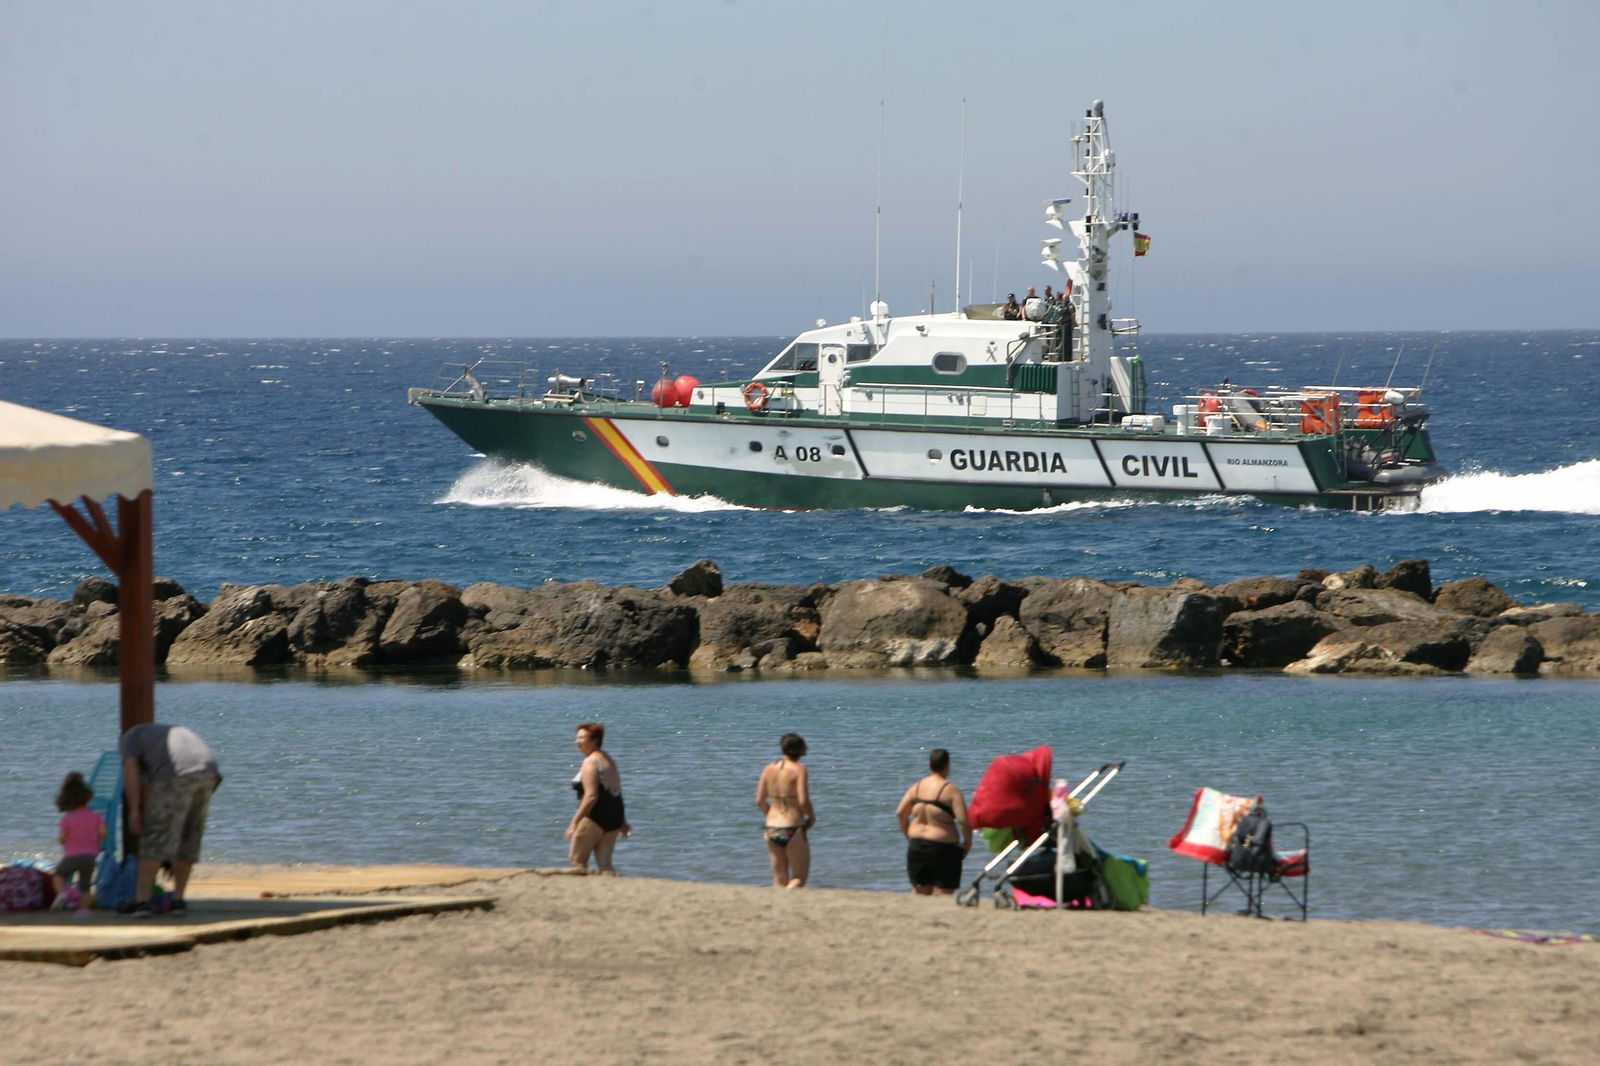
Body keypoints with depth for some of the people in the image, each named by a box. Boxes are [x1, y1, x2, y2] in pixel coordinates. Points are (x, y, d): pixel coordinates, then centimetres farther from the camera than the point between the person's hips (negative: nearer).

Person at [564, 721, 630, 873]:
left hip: (595, 816, -9)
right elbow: (617, 794, 22)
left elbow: (591, 797, -19)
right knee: (605, 864, 7)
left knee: (577, 860, 0)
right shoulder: (609, 761, 17)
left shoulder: (590, 762, -11)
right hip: (614, 818, 9)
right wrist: (623, 822, 28)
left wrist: (574, 822, -19)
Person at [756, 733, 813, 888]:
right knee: (799, 878, 4)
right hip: (793, 829, -5)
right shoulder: (798, 770, -11)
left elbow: (760, 800, 7)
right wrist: (812, 817, 2)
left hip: (772, 830, 5)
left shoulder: (769, 769, 4)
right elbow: (803, 801, -17)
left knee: (779, 880, 12)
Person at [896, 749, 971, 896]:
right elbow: (964, 821, -17)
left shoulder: (916, 787, 4)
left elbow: (900, 813, 6)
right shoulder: (951, 790, -12)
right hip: (943, 849, -5)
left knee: (920, 892, 12)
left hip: (917, 846, 5)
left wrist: (908, 834, 19)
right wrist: (967, 842, -1)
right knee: (942, 893, -1)